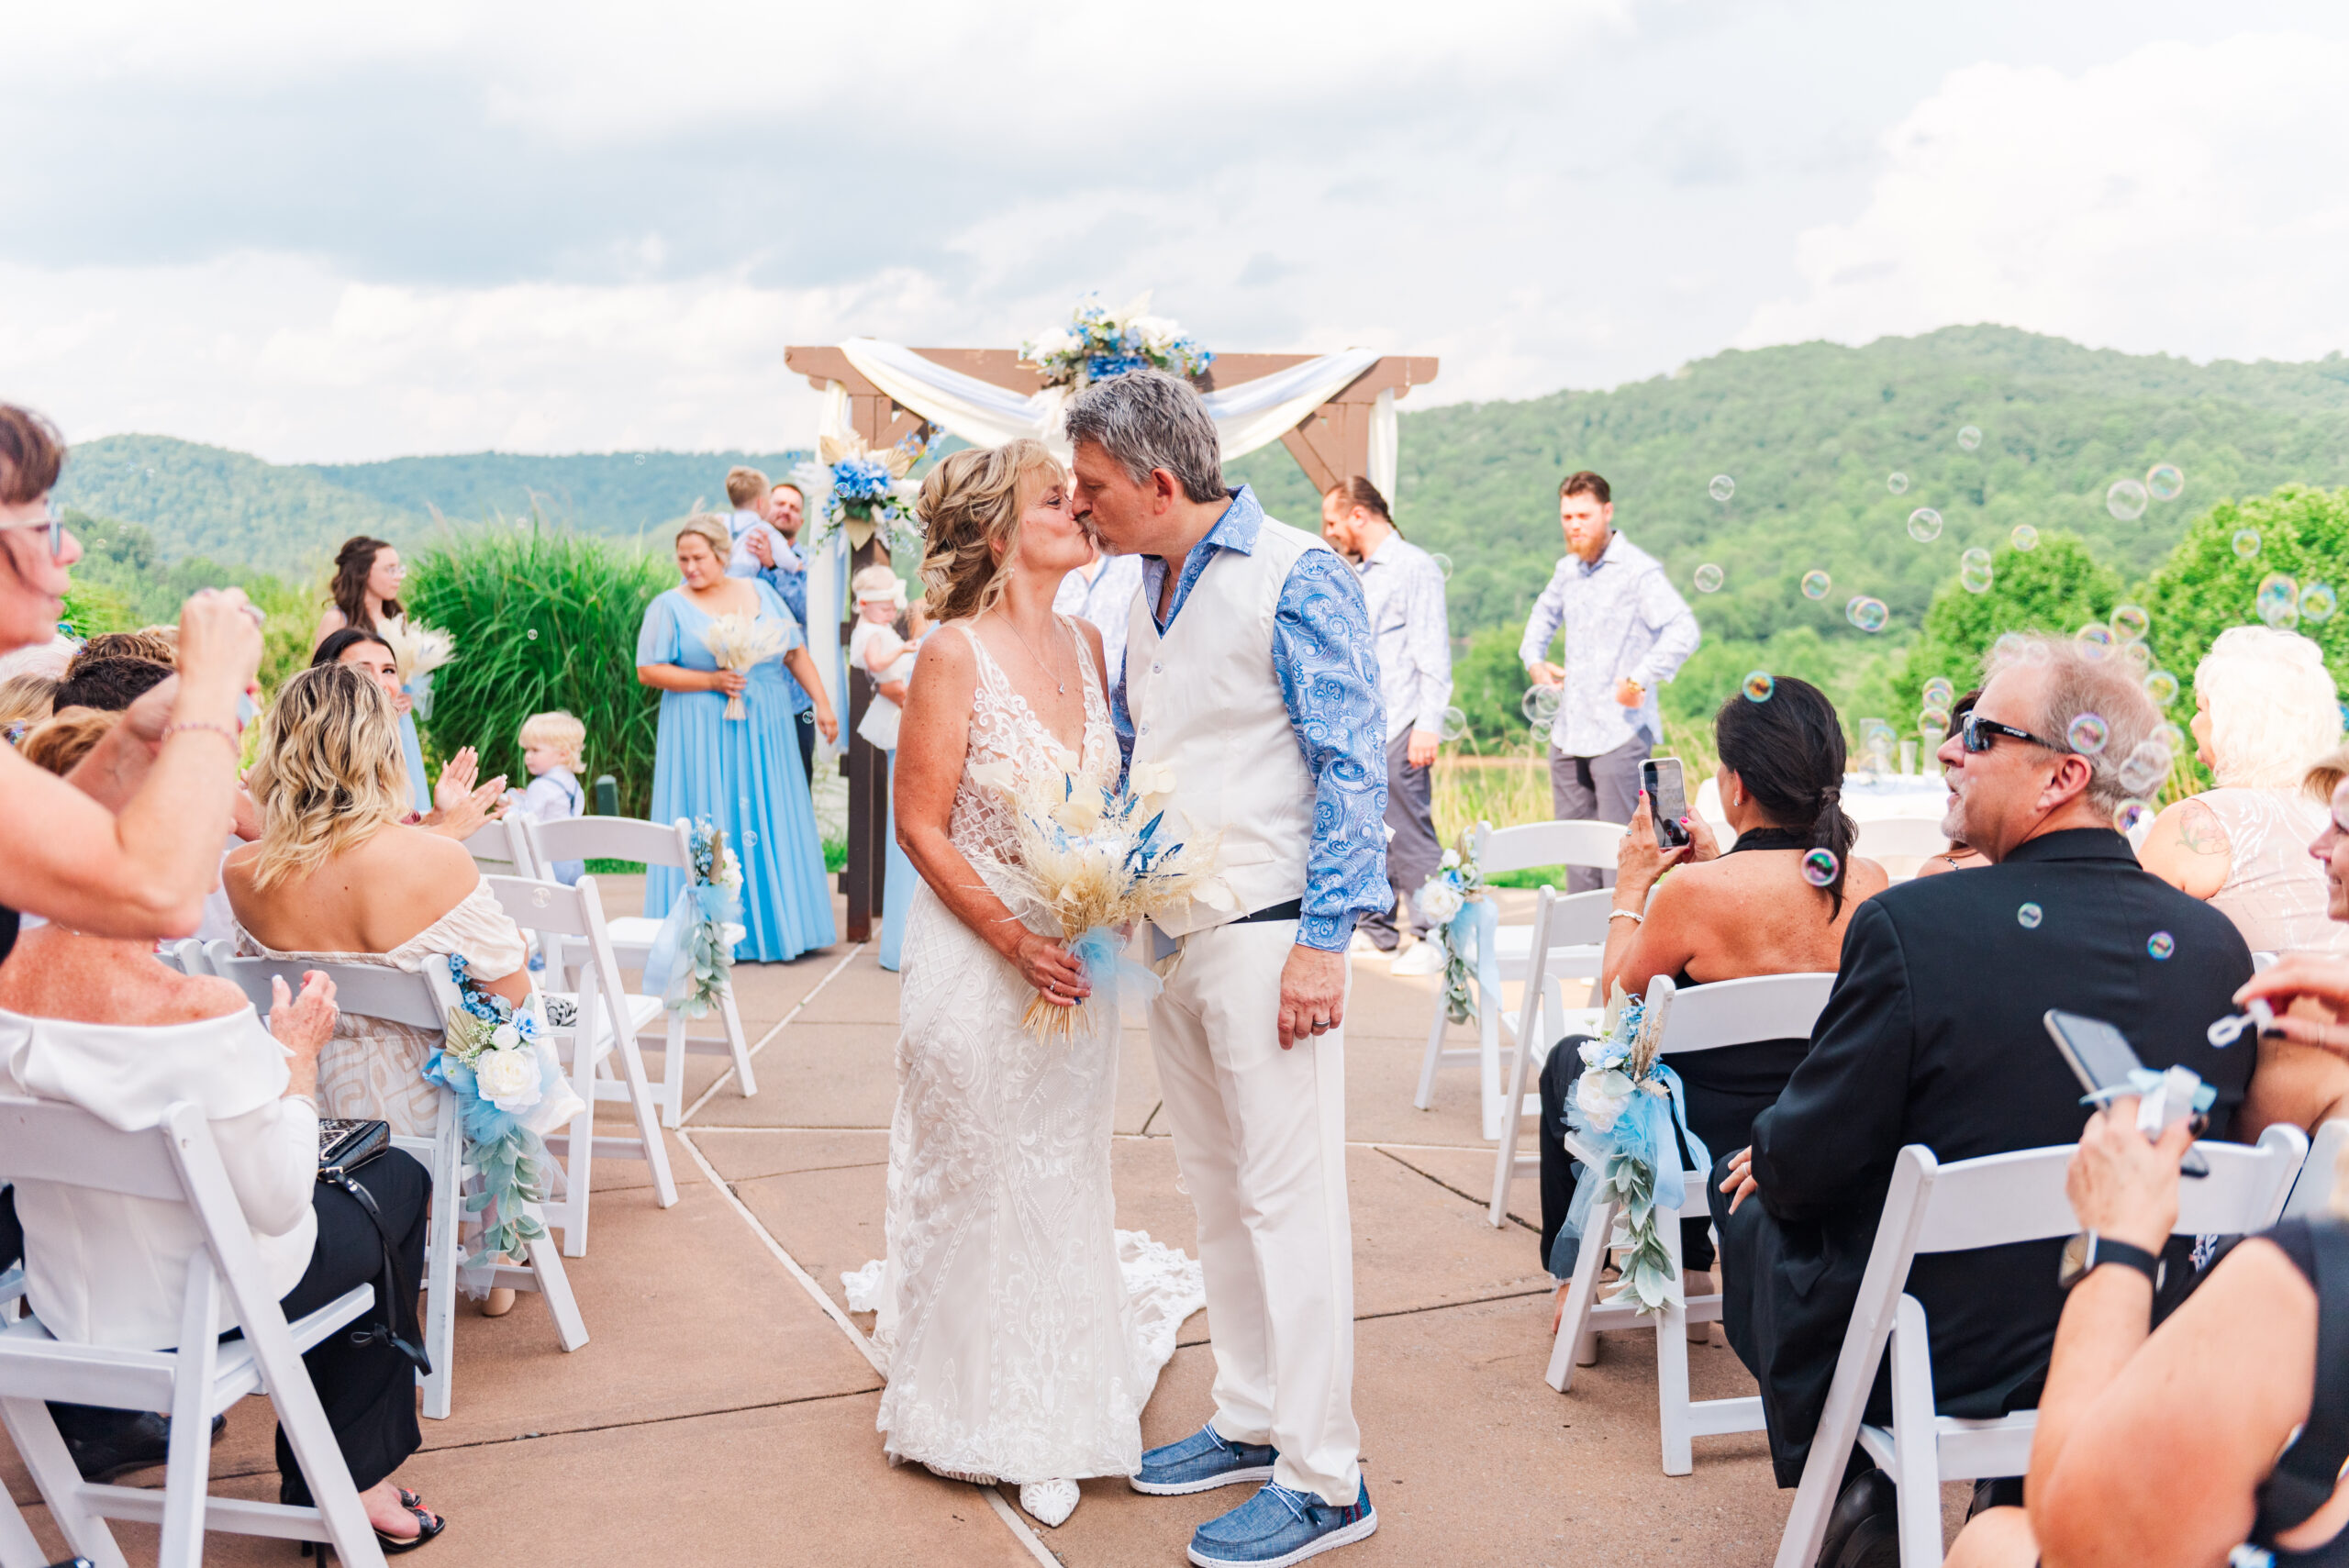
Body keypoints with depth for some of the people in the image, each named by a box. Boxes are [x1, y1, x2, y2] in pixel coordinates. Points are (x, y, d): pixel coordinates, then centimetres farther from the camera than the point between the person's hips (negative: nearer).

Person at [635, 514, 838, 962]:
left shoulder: (760, 592, 10)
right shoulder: (669, 606, 0)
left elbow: (797, 653, 11)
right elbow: (648, 671, -6)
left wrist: (822, 703, 2)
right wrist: (711, 681, -14)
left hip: (765, 732, 3)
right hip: (702, 736, -3)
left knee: (772, 822, 5)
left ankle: (778, 924, 13)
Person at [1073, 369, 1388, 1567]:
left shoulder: (1296, 577, -12)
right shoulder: (1146, 592, 13)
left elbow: (1353, 764, -15)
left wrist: (1323, 940, -19)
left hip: (1266, 936, -8)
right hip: (1170, 933, 8)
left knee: (1288, 1196, -4)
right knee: (1216, 1189, 15)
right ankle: (1252, 1422, 29)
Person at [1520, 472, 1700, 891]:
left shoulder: (1639, 570, -9)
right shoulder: (1567, 569, 13)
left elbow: (1683, 632, -20)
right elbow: (1544, 613, 35)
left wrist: (1639, 680, -21)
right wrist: (1534, 660, 19)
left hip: (1620, 734, -7)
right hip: (1569, 732, 7)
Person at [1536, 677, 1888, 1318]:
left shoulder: (1694, 892, -27)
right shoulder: (1870, 882, -11)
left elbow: (1617, 995, -7)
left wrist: (1632, 885, 3)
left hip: (1705, 1148, -5)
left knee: (1568, 1057, 27)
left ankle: (1572, 1276, 45)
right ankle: (1689, 1268, 45)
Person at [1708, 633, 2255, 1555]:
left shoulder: (1910, 925, -24)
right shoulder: (2217, 944, -7)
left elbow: (1809, 1164, -18)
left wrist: (1766, 1161, 7)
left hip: (1926, 1364, -5)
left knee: (1750, 1197, 20)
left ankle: (1855, 1481, 22)